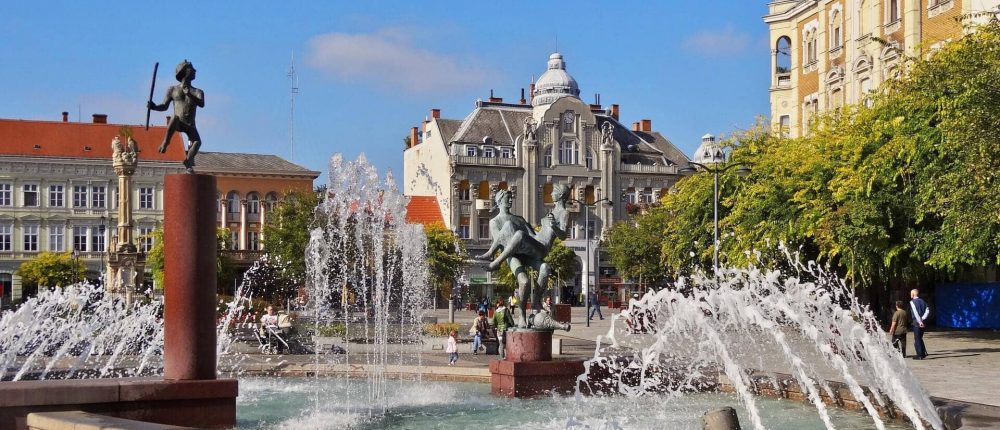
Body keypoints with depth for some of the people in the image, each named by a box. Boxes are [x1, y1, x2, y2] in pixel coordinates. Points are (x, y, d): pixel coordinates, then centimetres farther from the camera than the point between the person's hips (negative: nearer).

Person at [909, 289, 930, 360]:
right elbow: (927, 310, 1)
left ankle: (920, 355, 1)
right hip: (922, 322, 7)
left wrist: (920, 322, -20)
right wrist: (923, 318, -4)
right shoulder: (922, 301, 12)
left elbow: (916, 313, -18)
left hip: (916, 322, -7)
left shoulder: (912, 302, -8)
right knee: (920, 338, 19)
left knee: (917, 339, -1)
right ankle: (924, 353, 18)